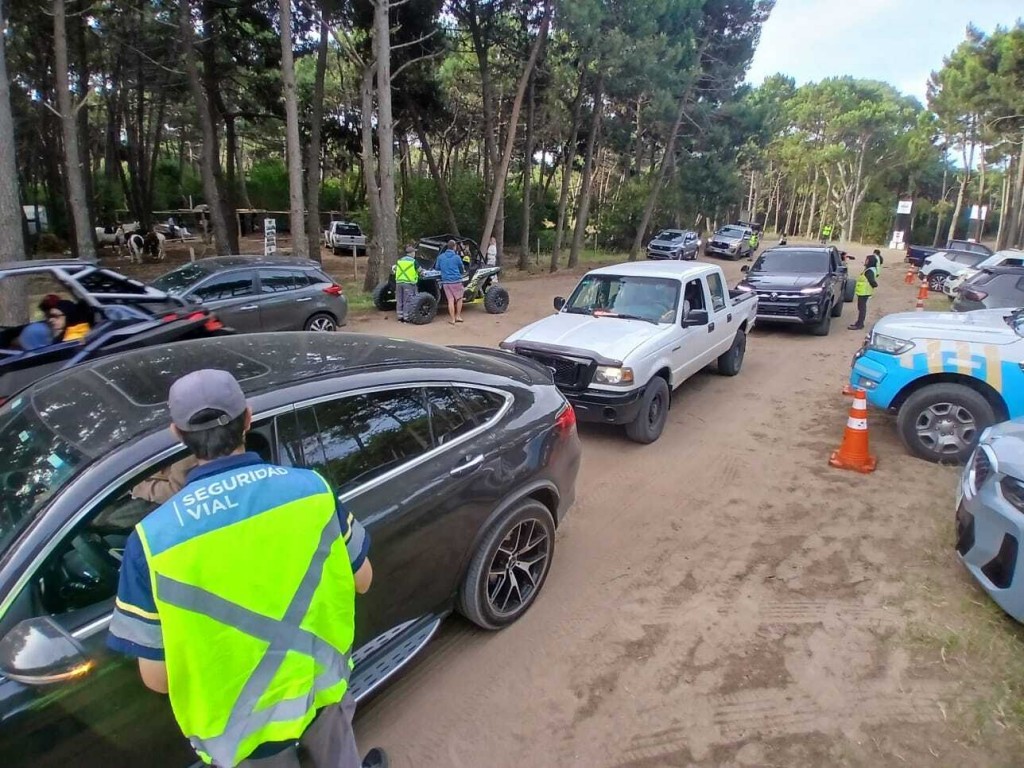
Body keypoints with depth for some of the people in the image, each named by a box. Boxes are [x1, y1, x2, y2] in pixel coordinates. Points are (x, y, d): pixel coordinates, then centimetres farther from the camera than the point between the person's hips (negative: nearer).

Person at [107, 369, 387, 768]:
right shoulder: (311, 488, -19)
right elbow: (361, 580, -5)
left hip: (245, 723, -1)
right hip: (322, 685, 1)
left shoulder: (153, 538, -24)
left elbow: (157, 677, -15)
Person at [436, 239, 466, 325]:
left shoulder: (440, 257, 1)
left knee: (450, 300, 4)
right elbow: (462, 269, 9)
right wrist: (462, 272, 32)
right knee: (459, 299, 15)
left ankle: (452, 319, 4)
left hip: (446, 281, 2)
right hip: (456, 281, -2)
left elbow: (437, 268, 14)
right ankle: (458, 316, 17)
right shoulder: (456, 257, -5)